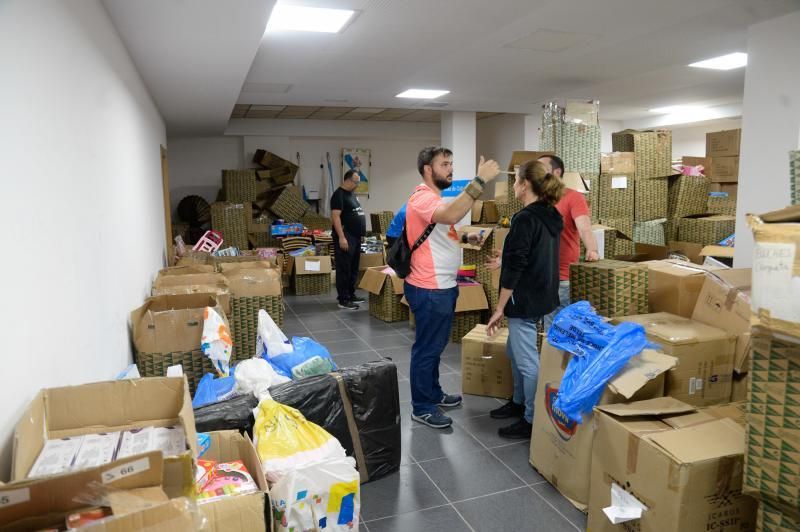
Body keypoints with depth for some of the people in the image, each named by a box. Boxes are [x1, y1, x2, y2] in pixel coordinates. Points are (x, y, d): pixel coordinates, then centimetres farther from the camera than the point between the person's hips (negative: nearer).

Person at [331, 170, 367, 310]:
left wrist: (361, 233, 21)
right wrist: (341, 237, -25)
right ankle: (343, 300, -1)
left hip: (356, 237, 9)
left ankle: (351, 295, 23)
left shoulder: (352, 194, 17)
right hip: (346, 238, -9)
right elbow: (335, 216, -19)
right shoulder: (339, 195, -12)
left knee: (354, 268, 14)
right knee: (344, 269, -5)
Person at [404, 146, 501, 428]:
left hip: (442, 286, 10)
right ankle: (422, 408, 13)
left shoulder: (434, 198, 16)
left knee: (435, 346, 20)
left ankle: (433, 394, 35)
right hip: (430, 289, -10)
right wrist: (479, 181, -39)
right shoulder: (423, 198, -19)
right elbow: (452, 215, -39)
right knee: (427, 348, 1)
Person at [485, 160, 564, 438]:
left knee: (527, 360, 2)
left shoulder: (525, 219, -20)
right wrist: (505, 258, 30)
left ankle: (533, 421, 14)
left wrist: (499, 308, -17)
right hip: (543, 295, 10)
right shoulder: (551, 216, 8)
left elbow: (514, 269, -22)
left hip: (524, 300, -10)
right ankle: (519, 402, 38)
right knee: (514, 350, 23)